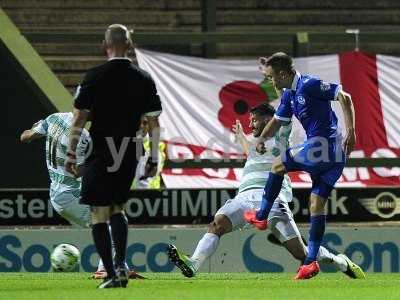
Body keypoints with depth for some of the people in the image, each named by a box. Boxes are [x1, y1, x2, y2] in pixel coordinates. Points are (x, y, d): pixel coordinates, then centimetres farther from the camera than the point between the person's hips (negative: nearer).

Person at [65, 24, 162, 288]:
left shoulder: (95, 77, -7)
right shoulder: (144, 80, 2)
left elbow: (79, 118, -7)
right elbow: (154, 122, 3)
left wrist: (71, 155, -1)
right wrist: (154, 159, 11)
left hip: (100, 154, -4)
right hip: (130, 154, 4)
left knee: (99, 215, 3)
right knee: (117, 208, 21)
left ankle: (112, 274, -5)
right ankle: (121, 264, 5)